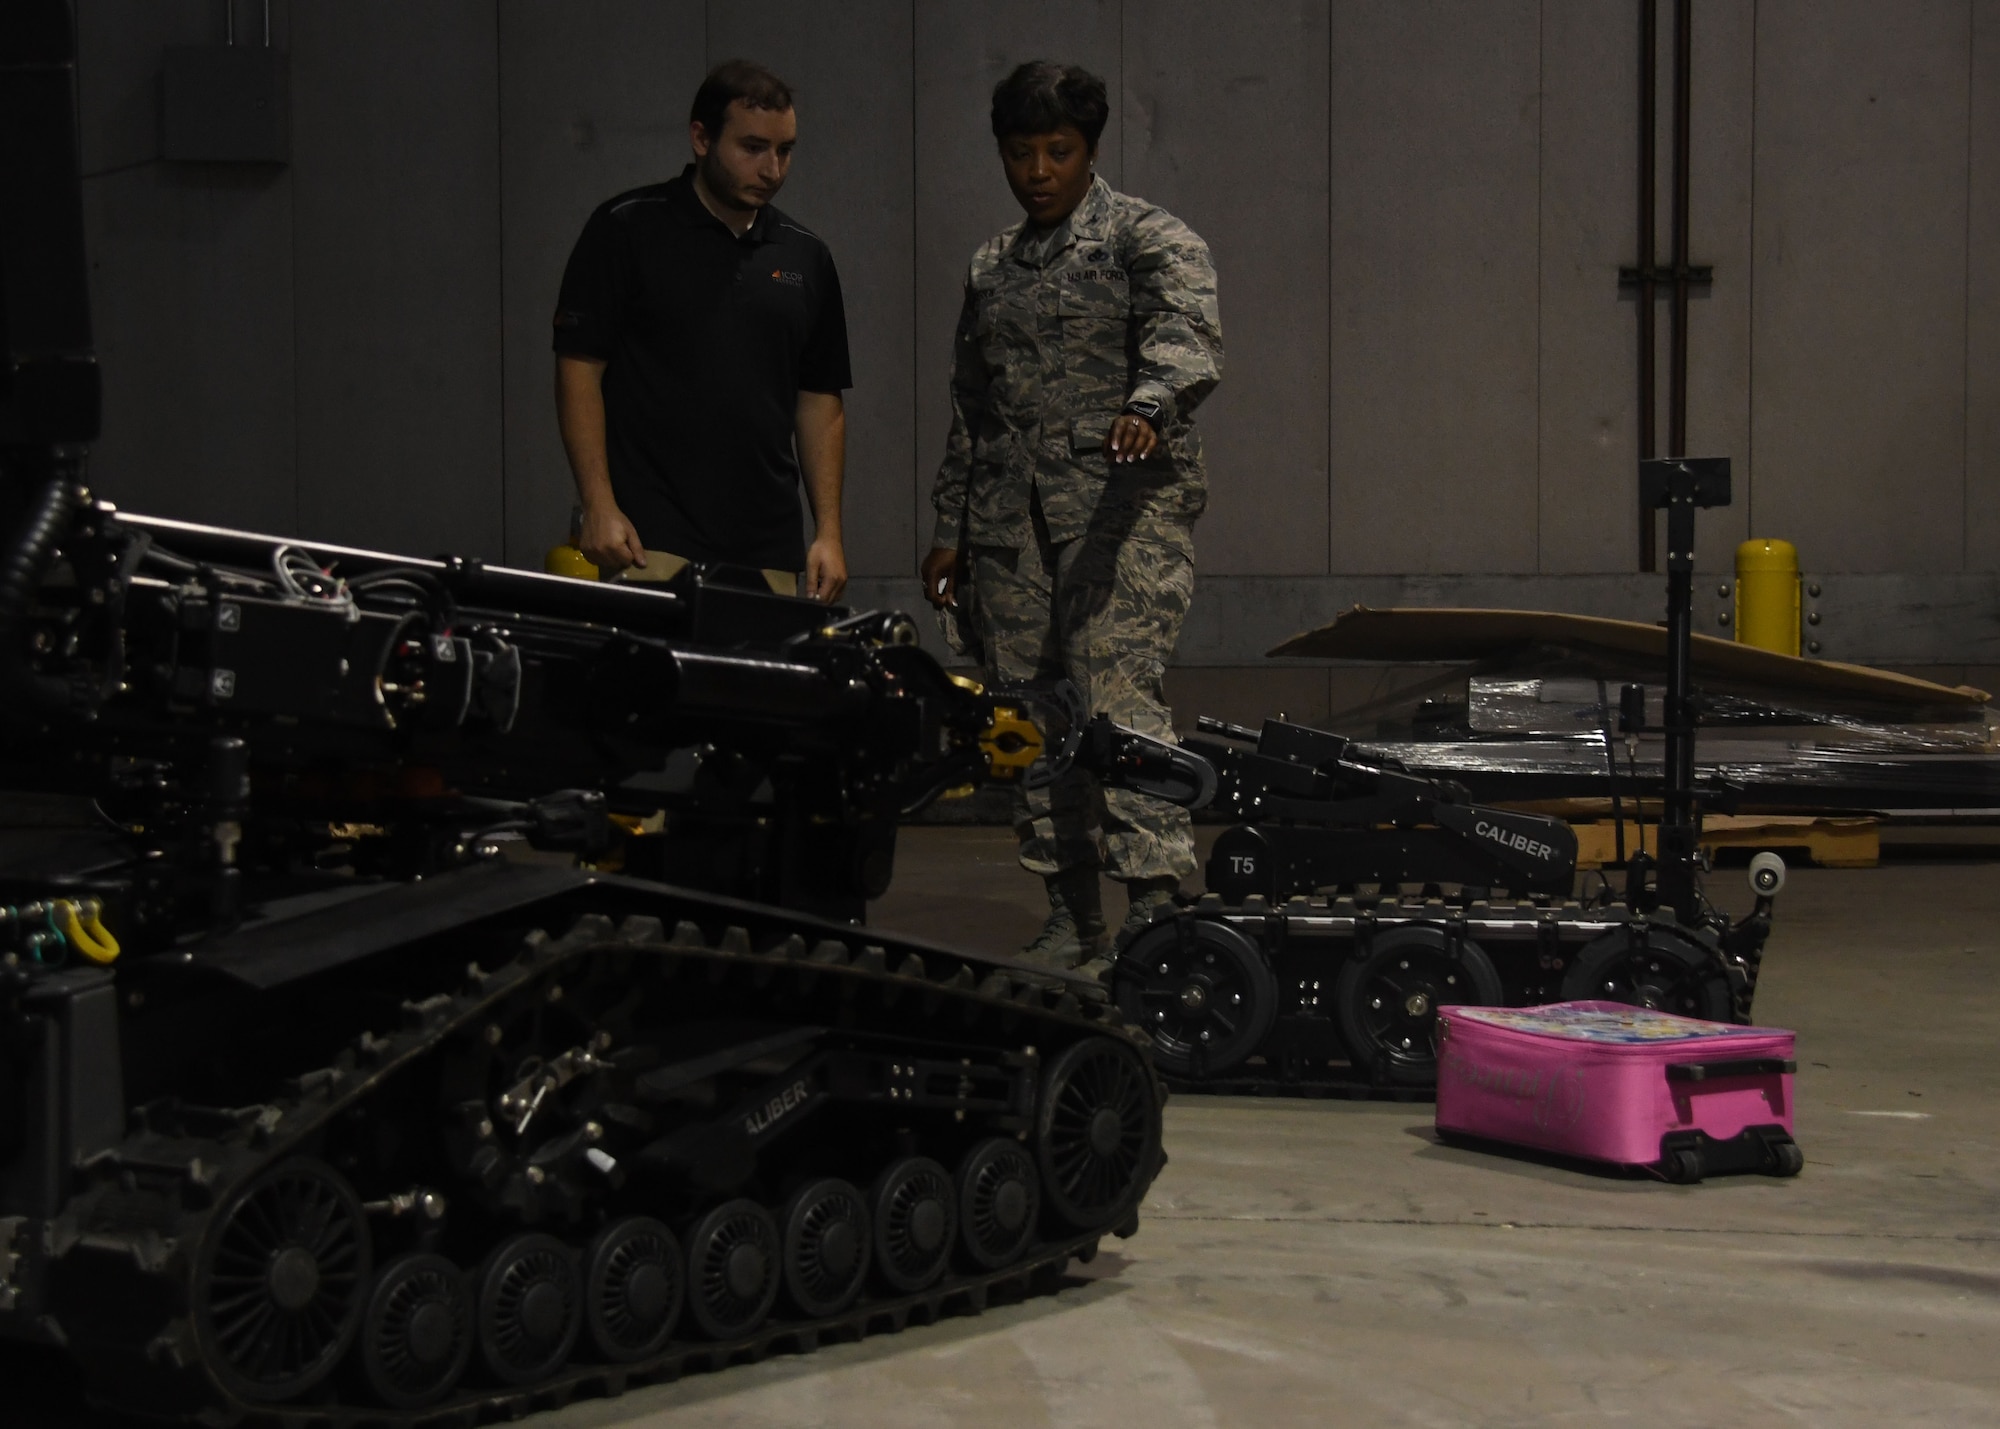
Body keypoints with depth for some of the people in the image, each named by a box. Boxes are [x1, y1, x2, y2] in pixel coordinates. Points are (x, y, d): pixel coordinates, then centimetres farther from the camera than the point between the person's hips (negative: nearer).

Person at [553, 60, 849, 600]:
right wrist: (599, 506, -11)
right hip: (653, 544, -4)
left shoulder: (805, 256, 13)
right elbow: (579, 366, -3)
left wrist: (828, 532, 7)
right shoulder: (628, 229, 0)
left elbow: (820, 399, 16)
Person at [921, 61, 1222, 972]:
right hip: (1010, 513, 6)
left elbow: (1187, 331, -20)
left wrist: (1149, 403, -41)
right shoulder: (992, 267, 20)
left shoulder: (1148, 240, 0)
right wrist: (949, 529, 20)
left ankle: (1156, 900, -16)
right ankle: (1071, 914, 12)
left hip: (1123, 497, -6)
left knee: (1116, 689, -18)